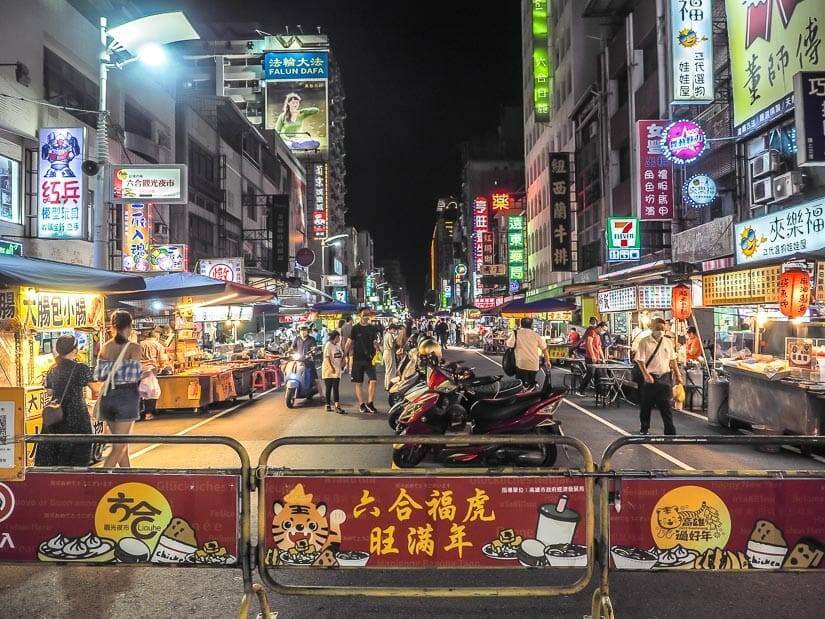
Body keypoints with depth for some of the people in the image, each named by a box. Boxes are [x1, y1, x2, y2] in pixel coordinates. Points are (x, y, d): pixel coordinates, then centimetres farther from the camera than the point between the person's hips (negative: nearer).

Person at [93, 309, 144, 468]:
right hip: (126, 396, -6)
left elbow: (98, 376, 2)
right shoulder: (133, 348, -10)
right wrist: (146, 374, 2)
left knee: (122, 444, 20)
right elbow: (135, 375, -18)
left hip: (107, 397, 6)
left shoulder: (105, 347, 4)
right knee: (118, 448, -1)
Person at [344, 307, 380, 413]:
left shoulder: (373, 329, 7)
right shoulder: (355, 328, -1)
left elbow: (374, 343, 12)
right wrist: (345, 356, -2)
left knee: (373, 380, -12)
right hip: (357, 359, -1)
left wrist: (377, 349, -9)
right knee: (359, 383, 5)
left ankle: (370, 403, -1)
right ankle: (361, 404, 15)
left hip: (370, 359, 2)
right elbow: (349, 342, 1)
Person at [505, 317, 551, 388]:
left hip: (521, 364, -3)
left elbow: (508, 345, -6)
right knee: (531, 384, 19)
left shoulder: (516, 333, -5)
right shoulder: (536, 335, 4)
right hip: (534, 365, 3)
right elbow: (544, 348, 6)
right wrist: (547, 361, 17)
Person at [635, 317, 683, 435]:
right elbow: (640, 360, -10)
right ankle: (644, 428, 30)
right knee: (646, 405, 11)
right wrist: (646, 375, -21)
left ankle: (670, 432, 1)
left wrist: (678, 375, 13)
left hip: (665, 377, 2)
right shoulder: (645, 342, -6)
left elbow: (672, 359, 15)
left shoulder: (668, 342, 7)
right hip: (650, 378, -2)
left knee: (666, 406, -2)